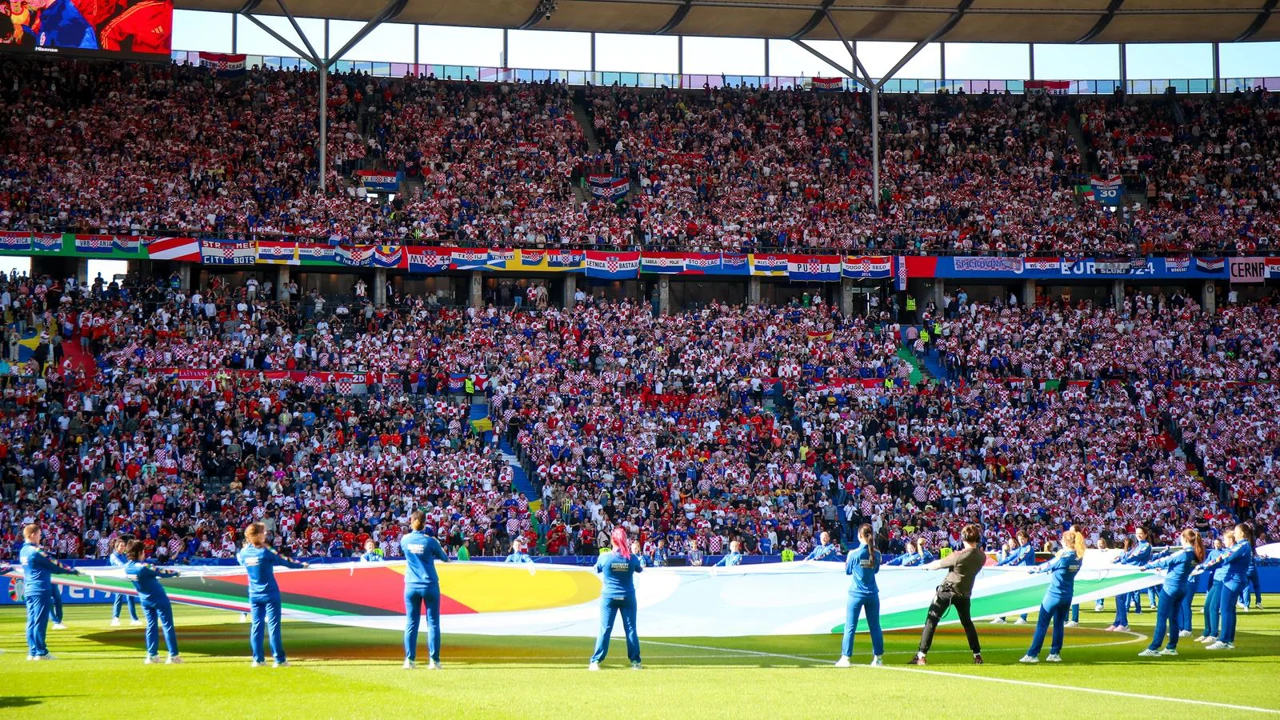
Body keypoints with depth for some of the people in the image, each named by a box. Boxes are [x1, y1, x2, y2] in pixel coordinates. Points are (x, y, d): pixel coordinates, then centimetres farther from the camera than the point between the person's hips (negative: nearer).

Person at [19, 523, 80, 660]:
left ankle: (32, 652, 11)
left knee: (32, 622, 9)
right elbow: (54, 566, -10)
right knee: (40, 621, -5)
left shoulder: (23, 551, 12)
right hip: (41, 590, -9)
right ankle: (40, 652, -4)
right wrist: (72, 571, -1)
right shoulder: (36, 551, -15)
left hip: (29, 590, 9)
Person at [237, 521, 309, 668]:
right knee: (273, 625, -3)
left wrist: (246, 545, 22)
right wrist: (301, 565, 10)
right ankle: (279, 659, -3)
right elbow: (284, 562, -5)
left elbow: (238, 558, 24)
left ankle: (258, 659, 5)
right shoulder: (265, 553, -15)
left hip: (254, 595, 5)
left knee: (256, 626, 7)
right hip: (270, 594, -5)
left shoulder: (244, 553, -1)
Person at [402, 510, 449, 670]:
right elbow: (444, 558, 6)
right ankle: (434, 660, -2)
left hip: (411, 586, 2)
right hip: (430, 585, -2)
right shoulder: (430, 541, -7)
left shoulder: (405, 540, -1)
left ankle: (410, 659, 1)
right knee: (433, 623, 2)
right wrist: (446, 558, 28)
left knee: (411, 623, 6)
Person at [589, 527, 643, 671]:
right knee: (631, 628, 6)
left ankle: (596, 661, -2)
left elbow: (597, 569, 9)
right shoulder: (631, 558, -7)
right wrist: (642, 567, 34)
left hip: (609, 597, 0)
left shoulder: (604, 557, -11)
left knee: (605, 629, 1)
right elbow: (640, 570, 12)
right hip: (628, 597, 0)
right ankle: (635, 661, 8)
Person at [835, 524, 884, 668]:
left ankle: (845, 658, 1)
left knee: (850, 627, 2)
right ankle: (878, 658, 13)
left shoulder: (855, 553, -11)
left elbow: (847, 571, 1)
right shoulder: (876, 553, -2)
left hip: (856, 594, -3)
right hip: (872, 594, 3)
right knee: (875, 626, 11)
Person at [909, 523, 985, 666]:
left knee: (931, 621, -4)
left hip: (947, 590, -5)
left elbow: (938, 564, -11)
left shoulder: (958, 556, -20)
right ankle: (977, 655, 23)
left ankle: (921, 656, -11)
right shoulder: (981, 556, -5)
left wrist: (927, 566, 9)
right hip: (964, 593, 5)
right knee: (967, 622, 23)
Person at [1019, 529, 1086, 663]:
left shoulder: (1062, 558, -19)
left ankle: (1032, 654, -1)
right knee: (1059, 624, 15)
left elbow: (1047, 566, -4)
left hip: (1054, 594, -7)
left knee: (1042, 625, -1)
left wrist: (1034, 570, 12)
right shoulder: (1078, 558, 1)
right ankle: (1055, 653, 16)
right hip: (1067, 596, 7)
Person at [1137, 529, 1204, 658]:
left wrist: (1147, 566, 0)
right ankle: (1171, 648, 16)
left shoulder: (1184, 553, -18)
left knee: (1161, 618, -7)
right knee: (1174, 618, 14)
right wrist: (1163, 568, 30)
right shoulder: (1196, 555, 7)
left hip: (1170, 587, -8)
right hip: (1182, 588, 8)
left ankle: (1153, 648, -10)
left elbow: (1165, 561, -11)